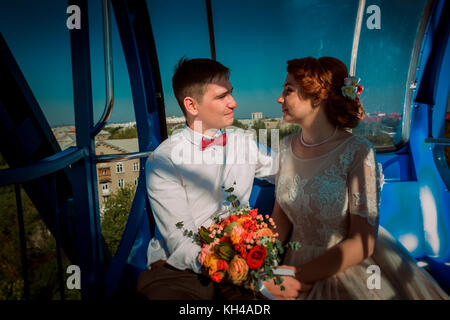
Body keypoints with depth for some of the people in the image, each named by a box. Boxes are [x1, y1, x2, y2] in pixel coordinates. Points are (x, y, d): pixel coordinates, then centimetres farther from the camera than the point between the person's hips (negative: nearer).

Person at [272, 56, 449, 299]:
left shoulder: (357, 151, -16)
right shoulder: (287, 147, 0)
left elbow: (361, 243, -16)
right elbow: (280, 215, 6)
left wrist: (295, 276, -16)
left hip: (349, 273, -3)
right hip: (300, 267, 4)